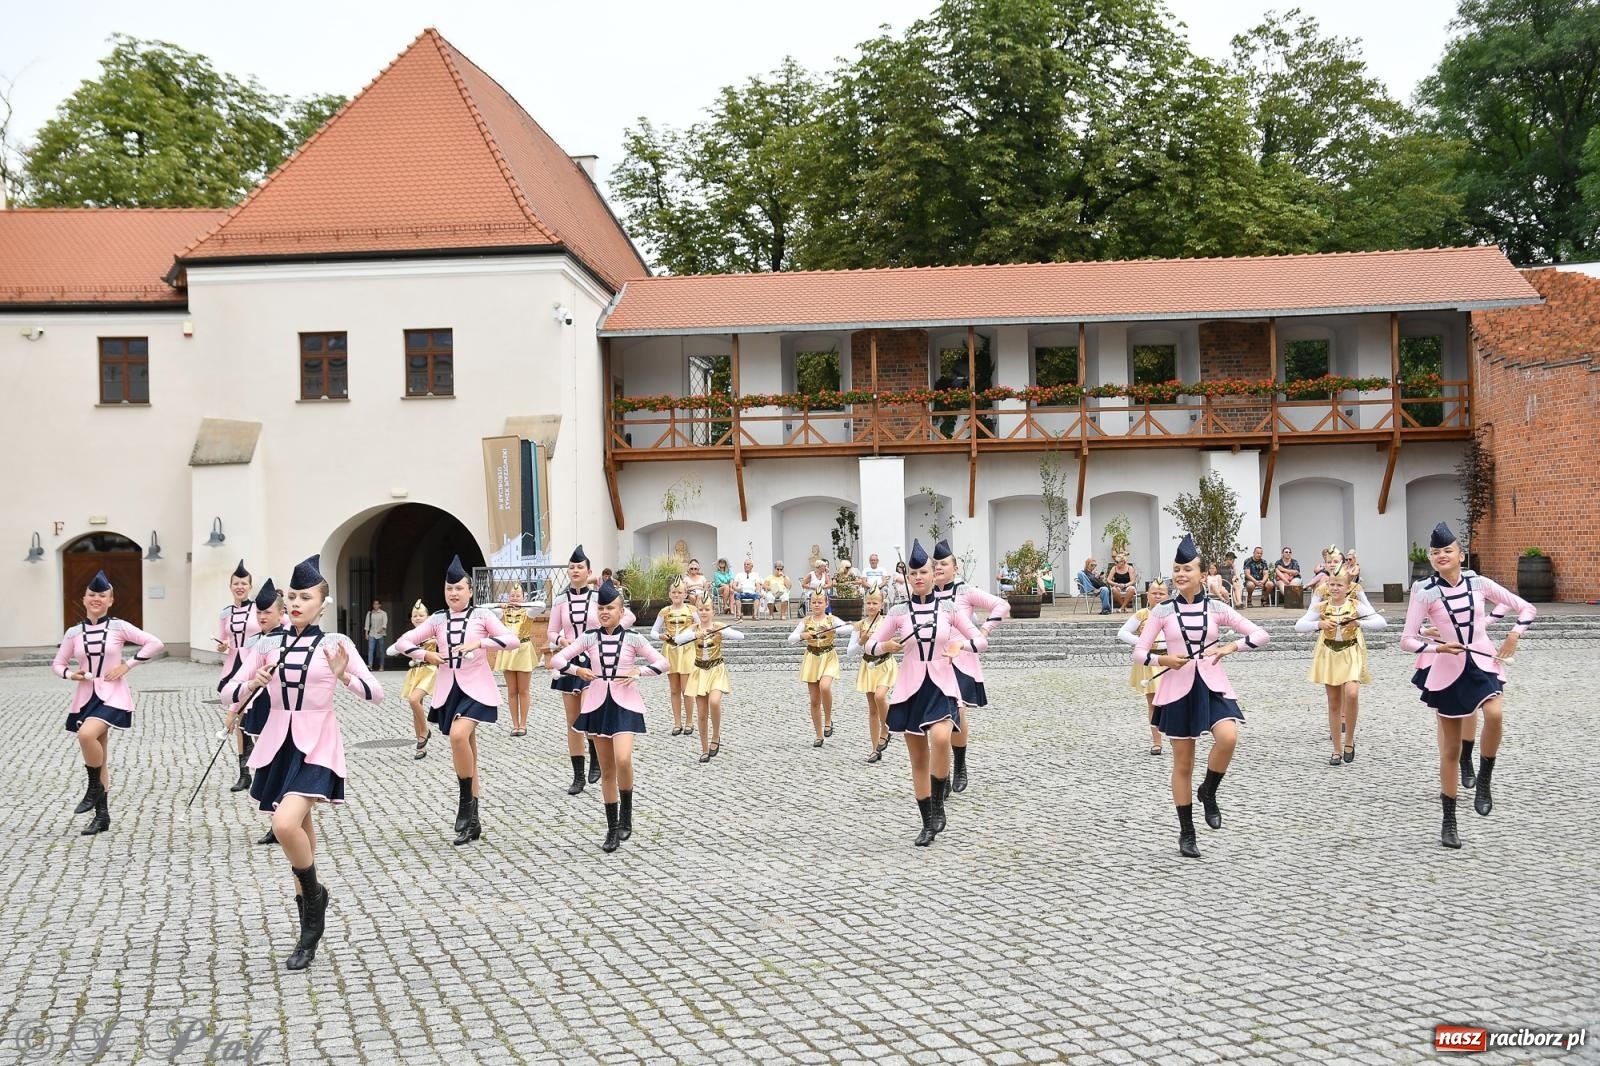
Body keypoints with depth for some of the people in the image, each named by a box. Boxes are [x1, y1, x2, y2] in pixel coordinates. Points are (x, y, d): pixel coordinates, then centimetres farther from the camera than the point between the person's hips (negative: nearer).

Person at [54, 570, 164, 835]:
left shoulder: (118, 627, -3)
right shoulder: (73, 633, 5)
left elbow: (155, 644, -4)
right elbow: (57, 664, 14)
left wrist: (127, 665, -6)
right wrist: (70, 674, -7)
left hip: (112, 695, -4)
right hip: (86, 697, 4)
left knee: (87, 735, -30)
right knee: (98, 757, 9)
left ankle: (94, 788, -7)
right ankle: (102, 815, 18)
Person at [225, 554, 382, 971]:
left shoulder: (336, 643, -4)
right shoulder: (267, 645, 5)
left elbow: (376, 693, -6)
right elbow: (231, 695, 6)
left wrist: (344, 675, -23)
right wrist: (254, 683, -14)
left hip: (316, 745, -4)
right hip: (278, 744, 4)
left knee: (285, 824, -25)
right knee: (298, 833, 12)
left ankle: (313, 895, 3)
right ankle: (310, 924, 29)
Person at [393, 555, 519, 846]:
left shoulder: (482, 615, -2)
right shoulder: (437, 619, 6)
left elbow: (513, 640, -11)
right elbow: (402, 642, 9)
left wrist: (480, 642, -21)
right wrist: (425, 655, -7)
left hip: (476, 688, -4)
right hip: (448, 690, 4)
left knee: (458, 736, -29)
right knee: (466, 755, 11)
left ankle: (466, 804, -13)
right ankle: (472, 820, 23)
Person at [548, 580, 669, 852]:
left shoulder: (633, 638, -2)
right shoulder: (589, 638, 2)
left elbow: (662, 662, 2)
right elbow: (555, 660, 4)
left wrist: (639, 670, -12)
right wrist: (577, 669, -10)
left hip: (625, 704, -3)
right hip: (597, 704, 3)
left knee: (623, 760, -24)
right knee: (607, 770, 8)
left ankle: (626, 812, 1)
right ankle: (612, 827, 19)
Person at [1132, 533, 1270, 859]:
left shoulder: (1216, 608, 1)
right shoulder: (1162, 611, -1)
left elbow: (1261, 634, 2)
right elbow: (1138, 652, -1)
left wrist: (1231, 646, -14)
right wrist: (1163, 660, -20)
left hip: (1212, 685, 1)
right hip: (1178, 689, 0)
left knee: (1228, 738, -28)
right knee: (1183, 762, 5)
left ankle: (1208, 793, 2)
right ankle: (1186, 833, 19)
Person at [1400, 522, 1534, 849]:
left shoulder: (1479, 584, 0)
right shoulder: (1425, 593, -6)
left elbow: (1528, 608, 7)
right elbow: (1407, 640, -8)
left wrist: (1515, 634, -9)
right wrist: (1437, 647, -23)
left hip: (1483, 663, 1)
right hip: (1448, 670, -1)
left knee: (1495, 714, -31)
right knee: (1450, 749, 4)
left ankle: (1483, 781, -7)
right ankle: (1449, 822, 17)